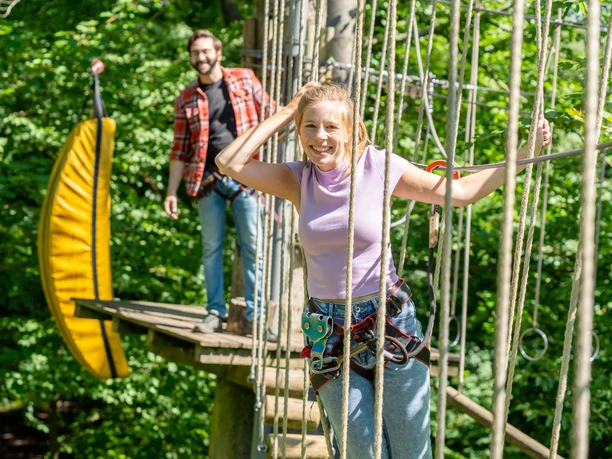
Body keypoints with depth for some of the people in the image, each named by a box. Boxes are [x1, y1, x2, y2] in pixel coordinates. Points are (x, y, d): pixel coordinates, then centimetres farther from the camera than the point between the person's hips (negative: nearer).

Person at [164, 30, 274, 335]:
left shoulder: (244, 80, 6)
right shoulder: (187, 99, 9)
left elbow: (268, 110, 13)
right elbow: (180, 149, 9)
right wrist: (172, 192, 5)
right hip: (208, 180, 2)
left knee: (252, 246, -4)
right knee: (211, 248, 4)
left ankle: (253, 315, -1)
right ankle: (215, 312, 10)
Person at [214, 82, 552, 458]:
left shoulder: (379, 167, -6)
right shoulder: (298, 179, 1)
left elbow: (462, 192, -2)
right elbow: (230, 162, -10)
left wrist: (526, 153, -8)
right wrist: (286, 114, -6)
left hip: (390, 323, -2)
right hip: (331, 332, 2)